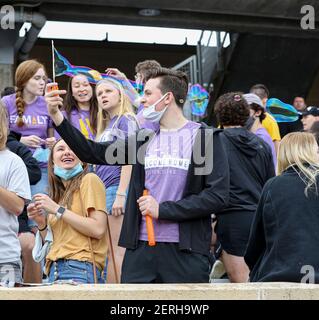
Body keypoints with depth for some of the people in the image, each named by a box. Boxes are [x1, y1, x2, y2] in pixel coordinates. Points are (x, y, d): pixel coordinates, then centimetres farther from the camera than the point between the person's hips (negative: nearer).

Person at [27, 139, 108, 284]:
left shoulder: (89, 180, 2)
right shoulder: (56, 192, 21)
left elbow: (98, 229, -10)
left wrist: (58, 210, -8)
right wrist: (41, 223, 4)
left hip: (80, 267, -6)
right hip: (54, 270, 6)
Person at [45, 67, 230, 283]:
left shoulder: (206, 138, -1)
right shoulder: (144, 140, 12)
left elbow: (219, 195, -9)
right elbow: (93, 152, 11)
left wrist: (163, 209, -11)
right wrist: (57, 116, 3)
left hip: (186, 251, -4)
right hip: (140, 249, 4)